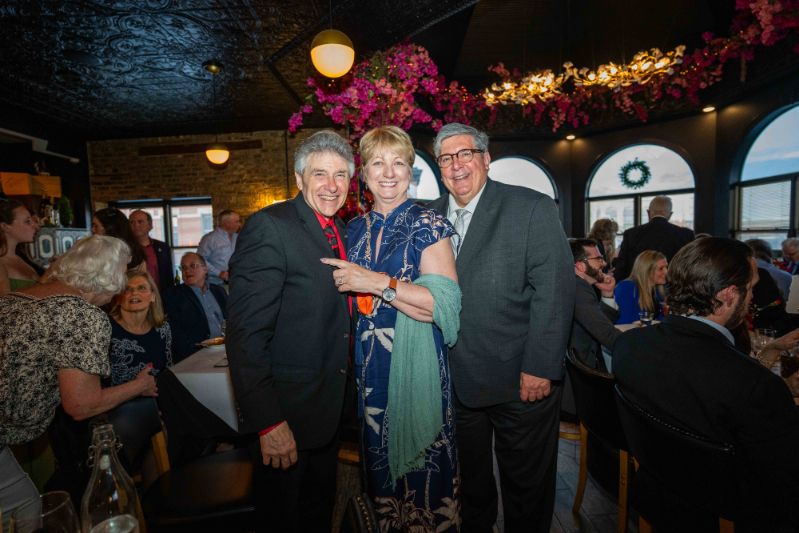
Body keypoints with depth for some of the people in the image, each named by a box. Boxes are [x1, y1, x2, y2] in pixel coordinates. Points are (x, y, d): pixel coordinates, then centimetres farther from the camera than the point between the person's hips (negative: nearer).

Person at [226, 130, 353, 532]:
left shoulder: (340, 230, 6)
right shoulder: (269, 227, -19)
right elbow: (246, 333, -24)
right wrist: (267, 422, -24)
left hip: (331, 406, 7)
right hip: (288, 410, -7)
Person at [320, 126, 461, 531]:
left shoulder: (427, 224, -7)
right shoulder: (355, 229, 9)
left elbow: (445, 303, -17)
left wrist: (378, 284, -21)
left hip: (415, 360, -5)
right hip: (368, 363, 5)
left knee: (420, 464, 9)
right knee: (379, 462, 18)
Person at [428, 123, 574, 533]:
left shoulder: (533, 208, -8)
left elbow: (554, 290, -13)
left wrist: (539, 368, -17)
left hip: (521, 382, -4)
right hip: (455, 382, 4)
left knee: (526, 486, 17)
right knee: (470, 481, 24)